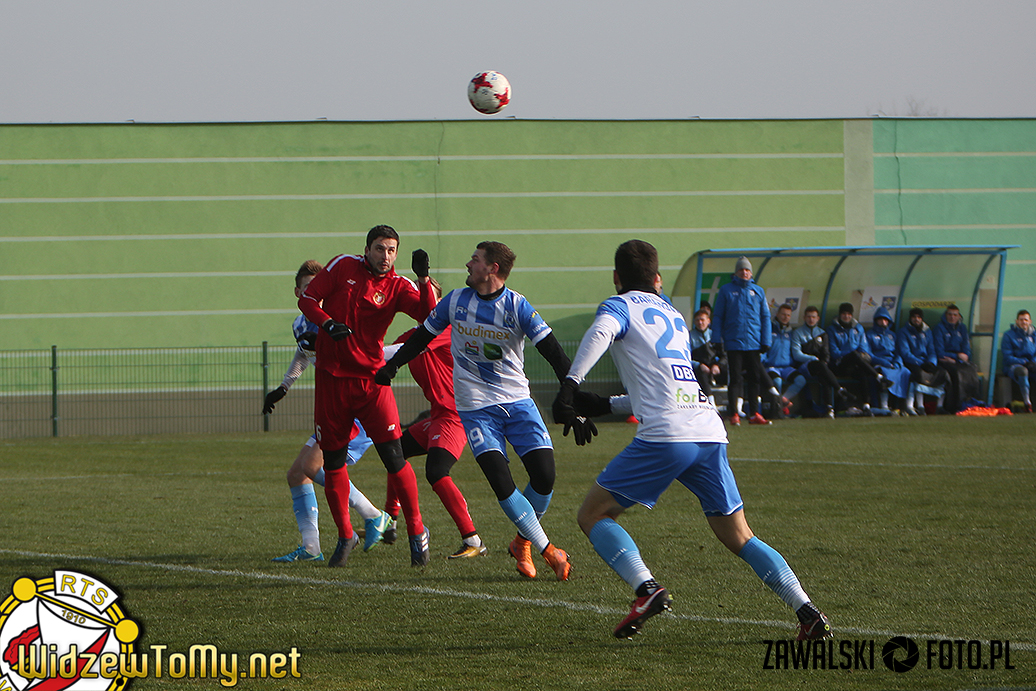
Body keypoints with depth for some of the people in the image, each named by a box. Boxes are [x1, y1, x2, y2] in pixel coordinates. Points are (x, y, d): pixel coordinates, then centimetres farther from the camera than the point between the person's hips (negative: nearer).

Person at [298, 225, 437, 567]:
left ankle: (416, 530, 4)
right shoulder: (343, 266, 3)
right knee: (333, 461, 5)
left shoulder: (398, 286, -1)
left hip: (371, 379, -1)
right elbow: (307, 298, 4)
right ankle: (345, 536, 22)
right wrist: (327, 323, -14)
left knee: (393, 458, -11)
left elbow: (428, 315, -15)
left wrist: (423, 278, -27)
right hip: (331, 376, 1)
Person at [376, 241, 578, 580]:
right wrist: (392, 365, 13)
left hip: (517, 401, 0)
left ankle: (522, 542, 16)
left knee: (544, 476, -10)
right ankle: (547, 550, -6)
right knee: (501, 483, -16)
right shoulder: (456, 301, -1)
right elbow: (424, 335, 15)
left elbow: (554, 354, -12)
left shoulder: (517, 307, -8)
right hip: (475, 407, 0)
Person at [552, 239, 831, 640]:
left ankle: (647, 589, -16)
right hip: (711, 435, 6)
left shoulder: (619, 306, 9)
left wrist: (570, 385, -24)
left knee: (593, 515, 5)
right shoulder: (672, 315, 30)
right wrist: (604, 405, 40)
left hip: (664, 437, -6)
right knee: (738, 537, 14)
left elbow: (601, 333, -16)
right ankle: (807, 612, -1)